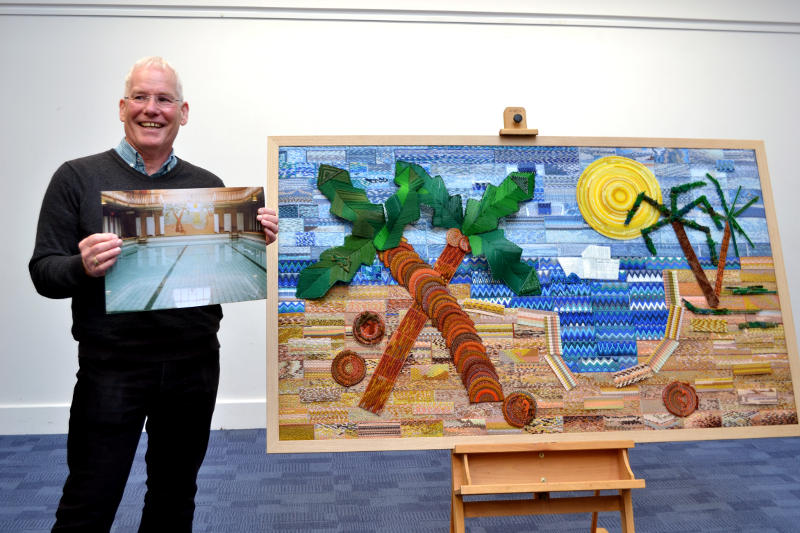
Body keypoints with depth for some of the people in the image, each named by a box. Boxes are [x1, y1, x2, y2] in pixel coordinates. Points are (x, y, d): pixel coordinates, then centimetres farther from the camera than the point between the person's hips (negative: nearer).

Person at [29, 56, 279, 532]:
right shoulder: (78, 178, 1)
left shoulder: (209, 185, 7)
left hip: (195, 367, 3)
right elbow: (43, 272, -1)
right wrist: (83, 268, -22)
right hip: (111, 367, -2)